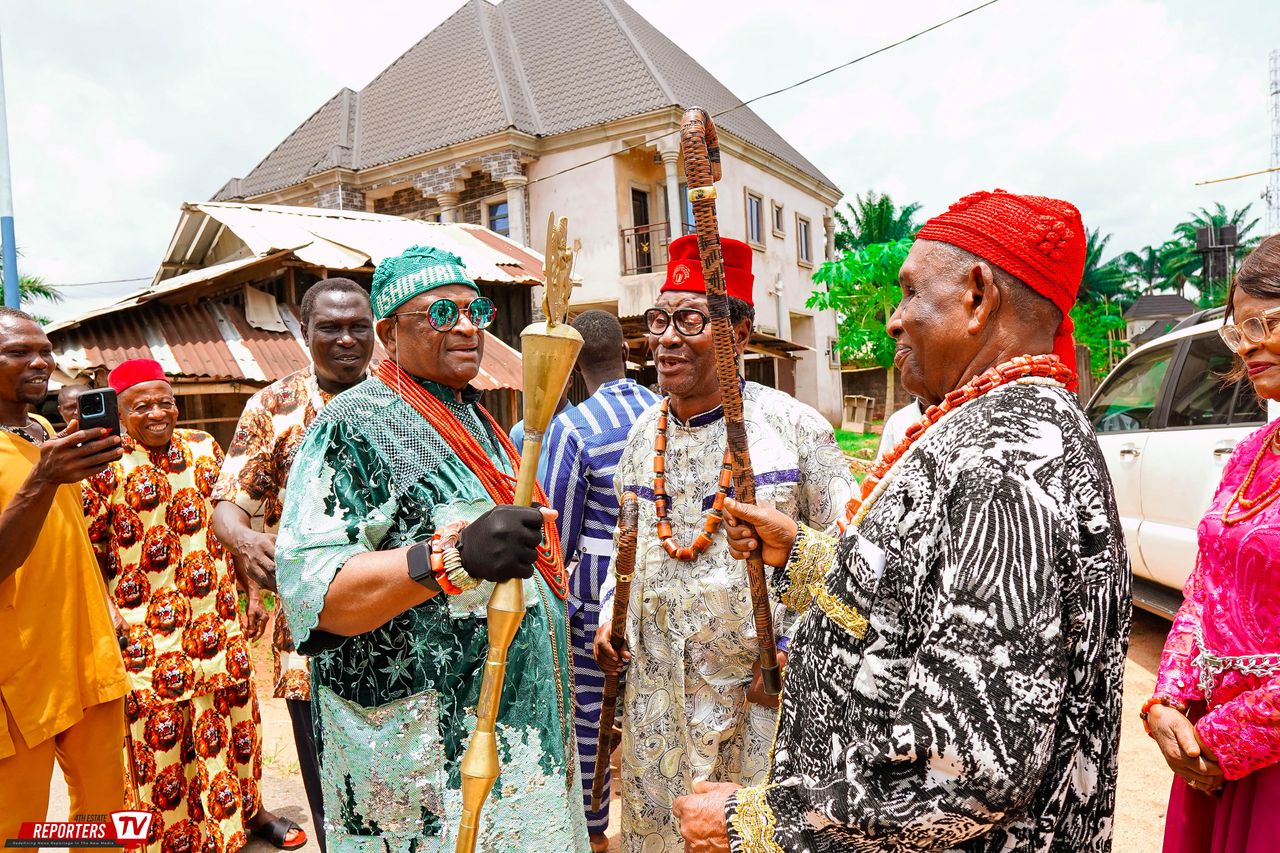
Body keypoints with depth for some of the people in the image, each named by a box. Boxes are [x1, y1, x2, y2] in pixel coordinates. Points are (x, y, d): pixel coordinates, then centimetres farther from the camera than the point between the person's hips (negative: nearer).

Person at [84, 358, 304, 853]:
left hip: (219, 620, 4)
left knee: (234, 714, 15)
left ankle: (248, 811, 35)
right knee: (160, 731, 8)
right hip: (148, 633, -4)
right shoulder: (104, 467, -8)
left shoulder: (203, 447, 4)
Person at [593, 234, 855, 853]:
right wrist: (610, 613, 6)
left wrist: (794, 650, -14)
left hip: (761, 691, -4)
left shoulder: (793, 425, -12)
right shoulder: (645, 432, 5)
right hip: (656, 691, 5)